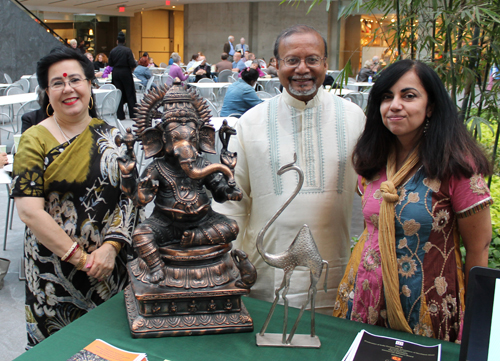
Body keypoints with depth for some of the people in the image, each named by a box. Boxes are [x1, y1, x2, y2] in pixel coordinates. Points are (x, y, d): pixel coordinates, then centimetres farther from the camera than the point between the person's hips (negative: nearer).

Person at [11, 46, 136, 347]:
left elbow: (128, 197, 1)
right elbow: (29, 210, -14)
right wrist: (79, 257, -16)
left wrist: (111, 246, -13)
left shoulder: (110, 137, 3)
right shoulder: (35, 140, -7)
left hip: (110, 265, 3)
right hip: (55, 269, -3)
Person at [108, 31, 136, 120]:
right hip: (126, 73, -3)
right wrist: (131, 69, 5)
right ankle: (133, 114, 7)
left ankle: (120, 115, 8)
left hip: (115, 73, 3)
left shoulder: (112, 51, 0)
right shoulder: (127, 50, -10)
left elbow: (110, 64, 5)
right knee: (130, 94, 5)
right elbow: (132, 64, -15)